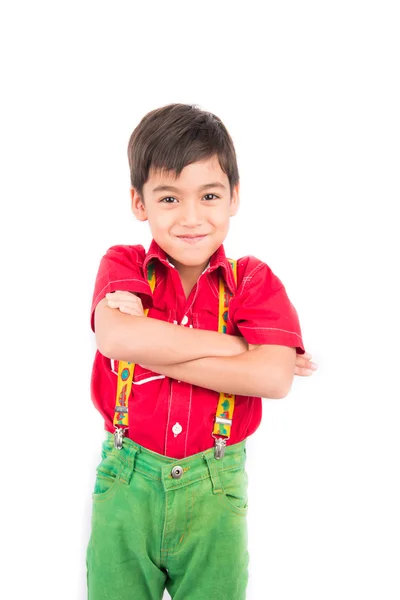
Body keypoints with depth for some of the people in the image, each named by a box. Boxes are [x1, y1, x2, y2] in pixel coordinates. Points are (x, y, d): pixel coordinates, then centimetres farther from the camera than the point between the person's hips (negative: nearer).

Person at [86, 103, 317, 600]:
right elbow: (115, 337, -23)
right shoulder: (124, 264, 0)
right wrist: (231, 345, -18)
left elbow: (274, 377, -17)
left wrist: (152, 349, -18)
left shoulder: (254, 280, -1)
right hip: (126, 483, 0)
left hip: (215, 489, 0)